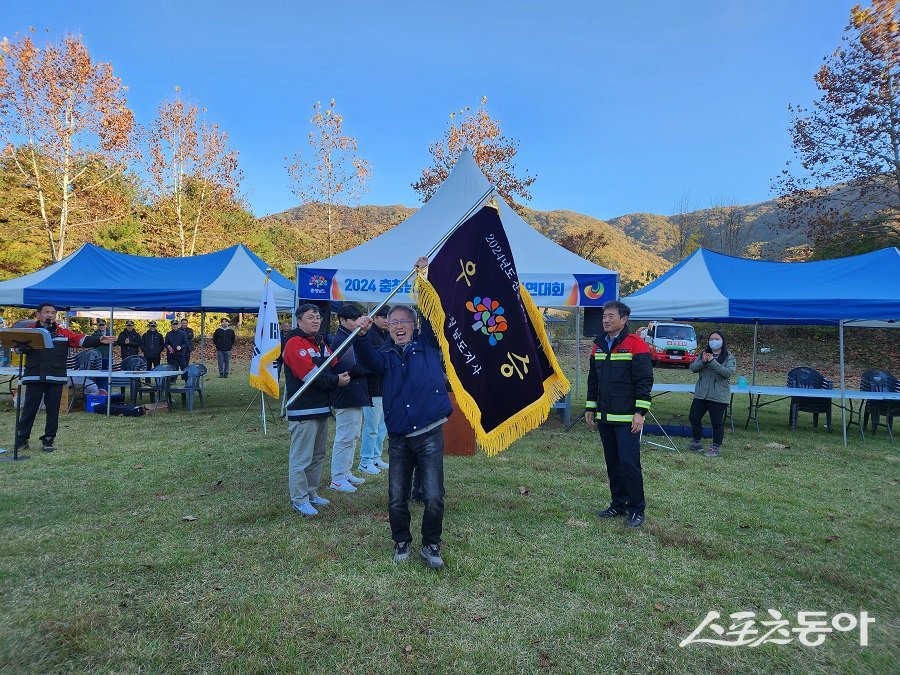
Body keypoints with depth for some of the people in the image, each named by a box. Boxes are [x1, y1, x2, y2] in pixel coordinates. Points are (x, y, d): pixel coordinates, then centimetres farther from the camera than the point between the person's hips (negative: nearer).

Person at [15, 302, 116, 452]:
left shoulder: (63, 333, 7)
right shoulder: (29, 330, 7)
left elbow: (81, 339, -5)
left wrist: (99, 340, -20)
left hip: (56, 378, 1)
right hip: (34, 377, -1)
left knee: (53, 410, 4)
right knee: (29, 409, 3)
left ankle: (48, 441, 14)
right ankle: (21, 440, 15)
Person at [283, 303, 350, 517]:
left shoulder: (321, 342, 16)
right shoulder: (295, 343, -12)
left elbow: (334, 366, 14)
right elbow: (311, 375, -21)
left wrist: (340, 376, -8)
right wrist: (336, 381, -12)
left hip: (322, 409, 10)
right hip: (303, 412, -10)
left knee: (318, 455, 17)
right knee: (301, 457, -3)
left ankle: (311, 493, 29)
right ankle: (299, 500, 6)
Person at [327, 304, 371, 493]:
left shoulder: (350, 338, 16)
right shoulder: (340, 340, -16)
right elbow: (350, 368, -24)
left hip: (356, 397, 10)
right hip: (347, 398, -10)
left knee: (352, 436, 17)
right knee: (345, 438, -4)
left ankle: (345, 473, 27)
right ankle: (337, 479, 4)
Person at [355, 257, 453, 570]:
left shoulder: (428, 344, 6)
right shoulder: (386, 354, 9)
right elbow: (368, 360, -12)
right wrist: (362, 334, -30)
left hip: (429, 435, -2)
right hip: (398, 438, 2)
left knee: (434, 497, -2)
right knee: (397, 499, 8)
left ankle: (431, 545, 19)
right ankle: (401, 542, 31)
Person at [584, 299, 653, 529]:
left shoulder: (636, 345, -9)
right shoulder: (599, 346, 12)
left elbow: (644, 381, -12)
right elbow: (593, 380, 19)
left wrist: (640, 412, -16)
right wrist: (590, 408, 17)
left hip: (627, 418, -7)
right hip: (604, 417, 7)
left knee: (629, 462, -5)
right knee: (612, 462, 13)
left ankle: (636, 510, 7)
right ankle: (618, 504, 25)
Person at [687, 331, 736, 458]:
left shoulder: (729, 357, -2)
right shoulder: (704, 354, 10)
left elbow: (729, 372, -18)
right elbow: (693, 367, -1)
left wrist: (712, 362, -24)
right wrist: (703, 361, -20)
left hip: (719, 397, -5)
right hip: (700, 394, 5)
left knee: (717, 423, 1)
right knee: (694, 418, 9)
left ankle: (715, 448, 12)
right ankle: (696, 443, 26)